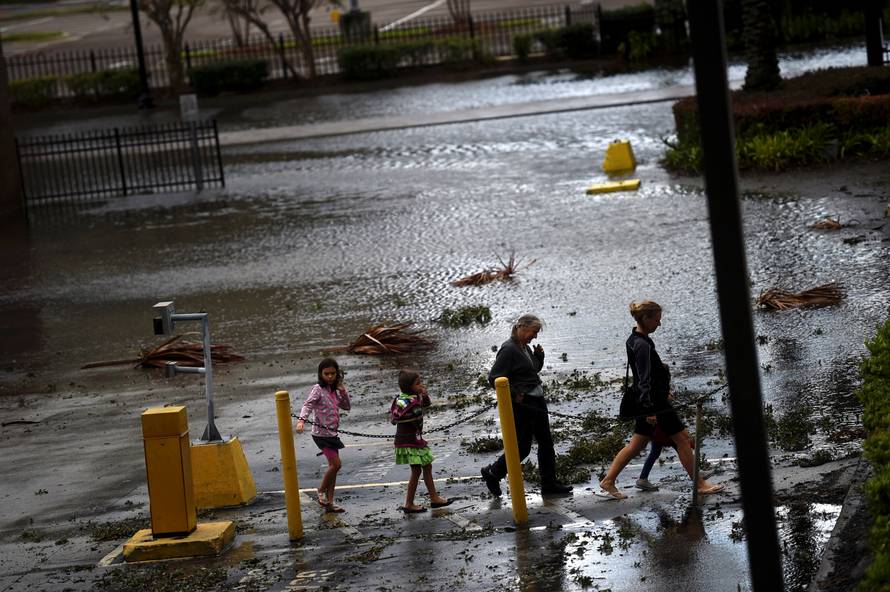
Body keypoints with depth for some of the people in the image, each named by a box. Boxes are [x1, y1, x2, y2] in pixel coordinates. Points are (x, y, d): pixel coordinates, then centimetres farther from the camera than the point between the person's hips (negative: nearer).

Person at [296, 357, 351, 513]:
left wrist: (343, 391, 1)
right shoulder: (318, 389, -11)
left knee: (333, 466, 7)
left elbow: (346, 407, 17)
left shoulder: (334, 391, 11)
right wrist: (301, 420, -41)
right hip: (321, 433, -7)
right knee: (336, 464, -14)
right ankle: (321, 492, 6)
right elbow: (307, 405, -24)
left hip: (332, 433, 7)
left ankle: (329, 502, 12)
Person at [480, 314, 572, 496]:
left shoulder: (525, 347, 11)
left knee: (546, 442, 10)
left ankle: (549, 483, 17)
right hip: (521, 404, -9)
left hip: (537, 400, 9)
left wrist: (539, 356, 7)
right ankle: (492, 473, 17)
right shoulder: (508, 349, -17)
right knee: (522, 447, -2)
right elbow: (494, 377, -21)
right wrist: (514, 395, -19)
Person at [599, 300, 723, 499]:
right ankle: (700, 485, 6)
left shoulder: (635, 339, 11)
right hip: (654, 401, -10)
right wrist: (650, 409, -23)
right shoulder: (643, 345, -20)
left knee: (637, 444, 12)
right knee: (682, 438, 0)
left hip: (646, 401, 10)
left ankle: (608, 481, 12)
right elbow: (645, 380, -22)